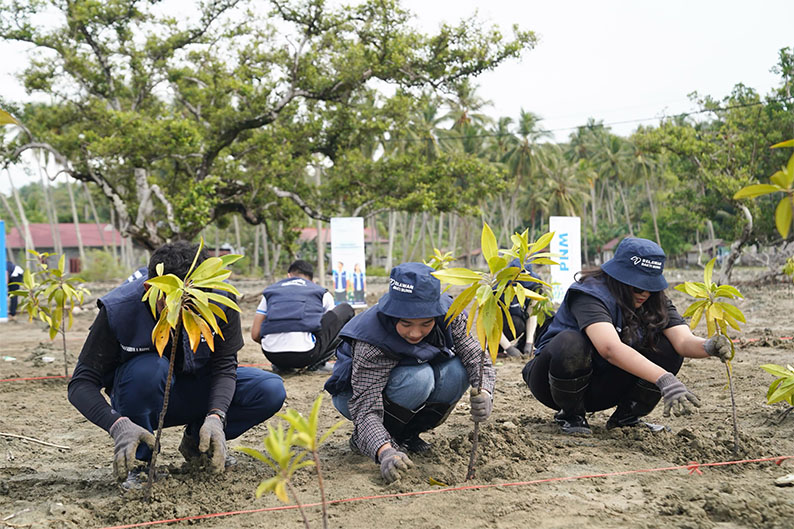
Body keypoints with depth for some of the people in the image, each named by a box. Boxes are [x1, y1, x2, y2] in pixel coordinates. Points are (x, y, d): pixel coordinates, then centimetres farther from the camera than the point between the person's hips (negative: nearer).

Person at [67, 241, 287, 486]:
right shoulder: (119, 309, -28)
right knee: (150, 368, -38)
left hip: (196, 392, 3)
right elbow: (81, 384, -26)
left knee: (271, 390, -20)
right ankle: (136, 460, -13)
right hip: (141, 401, -3)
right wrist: (118, 425, -43)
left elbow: (224, 366, -16)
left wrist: (216, 417, -34)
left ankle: (197, 443, 4)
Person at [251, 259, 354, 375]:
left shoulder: (270, 291, 24)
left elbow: (255, 334, 17)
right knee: (346, 310, 19)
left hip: (272, 356, 3)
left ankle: (282, 365, 17)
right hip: (305, 355, -3)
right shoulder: (322, 293, 21)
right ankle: (318, 363, 8)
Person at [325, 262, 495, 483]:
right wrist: (384, 452, -56)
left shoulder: (448, 314, -24)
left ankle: (407, 434, -3)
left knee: (457, 372, -24)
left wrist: (484, 393, -42)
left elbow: (476, 357, -20)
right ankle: (362, 438, -13)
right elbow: (366, 408, -39)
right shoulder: (372, 342, -37)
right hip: (354, 394, -5)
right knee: (418, 378, -34)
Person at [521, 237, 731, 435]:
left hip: (602, 388, 5)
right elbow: (610, 348, -43)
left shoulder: (655, 301, -5)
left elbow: (683, 340, -19)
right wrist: (663, 379, -53)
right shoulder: (590, 293, -26)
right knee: (570, 343, -39)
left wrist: (708, 347, -44)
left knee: (668, 348, -16)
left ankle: (626, 415, -1)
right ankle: (570, 415, -12)